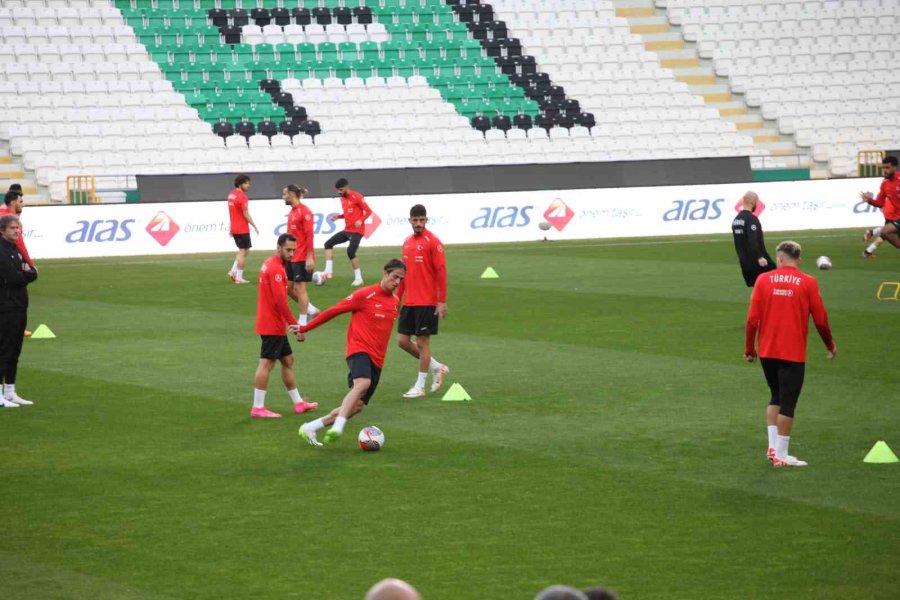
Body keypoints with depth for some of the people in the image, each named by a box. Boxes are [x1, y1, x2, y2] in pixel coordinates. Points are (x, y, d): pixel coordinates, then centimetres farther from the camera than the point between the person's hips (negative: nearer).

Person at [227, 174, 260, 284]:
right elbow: (246, 214, -18)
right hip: (242, 229, -9)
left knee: (245, 251, 18)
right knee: (243, 252, 0)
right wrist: (255, 226, -11)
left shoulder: (231, 195, 10)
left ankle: (233, 271, 10)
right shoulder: (242, 196, -17)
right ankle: (239, 277, 1)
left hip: (234, 228, 9)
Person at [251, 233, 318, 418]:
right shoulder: (276, 269, -17)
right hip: (273, 325, -11)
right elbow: (280, 300, -23)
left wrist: (287, 322, 14)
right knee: (266, 363, -8)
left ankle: (298, 403, 24)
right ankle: (258, 408, -7)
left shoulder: (270, 264, 14)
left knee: (288, 359, 16)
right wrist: (293, 323, -19)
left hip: (275, 324, 11)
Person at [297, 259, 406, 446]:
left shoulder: (395, 301, 14)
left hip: (377, 360, 7)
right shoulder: (365, 295, -5)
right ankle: (337, 427, -46)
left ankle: (310, 428, 13)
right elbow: (333, 311, 0)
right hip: (359, 349, -7)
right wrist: (305, 328, 3)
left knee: (357, 405, 1)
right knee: (363, 384, -36)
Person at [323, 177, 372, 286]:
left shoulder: (356, 197, -13)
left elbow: (368, 211, -12)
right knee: (328, 244, 2)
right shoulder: (343, 198, 11)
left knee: (350, 252, -19)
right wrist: (338, 216, 5)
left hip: (356, 231, -9)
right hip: (347, 230, 9)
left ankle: (358, 278, -6)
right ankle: (329, 271, 1)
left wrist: (361, 220, -28)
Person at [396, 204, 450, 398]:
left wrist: (442, 301, -16)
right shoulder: (407, 242, 12)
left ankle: (420, 387, 7)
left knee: (422, 341, -2)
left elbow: (441, 272, -12)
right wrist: (398, 297, 17)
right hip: (409, 302, 7)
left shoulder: (433, 242, -10)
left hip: (427, 302, -7)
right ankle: (437, 367, 23)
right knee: (402, 340, 6)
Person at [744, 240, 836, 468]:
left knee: (776, 398, 20)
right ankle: (781, 455, 4)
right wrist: (830, 345, 15)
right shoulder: (808, 283, -5)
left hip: (767, 352, 3)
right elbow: (820, 320, -2)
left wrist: (749, 349, 9)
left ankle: (772, 447, 13)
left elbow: (752, 319, -2)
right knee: (787, 403, 3)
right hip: (793, 353, -3)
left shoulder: (763, 280, -1)